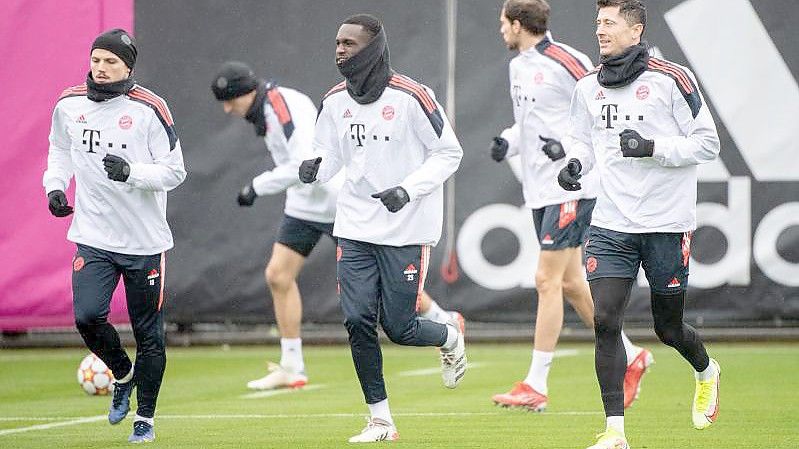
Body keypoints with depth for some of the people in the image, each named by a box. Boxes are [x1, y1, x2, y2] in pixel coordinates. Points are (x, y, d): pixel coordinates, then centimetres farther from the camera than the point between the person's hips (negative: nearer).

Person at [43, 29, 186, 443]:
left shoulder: (148, 109, -9)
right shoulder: (69, 105, 3)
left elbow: (174, 171, -9)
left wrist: (131, 172, -25)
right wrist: (54, 186, 6)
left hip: (144, 240, -2)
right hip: (93, 235, 2)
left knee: (148, 334, 3)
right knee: (87, 316, -17)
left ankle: (145, 418, 19)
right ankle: (122, 375, 13)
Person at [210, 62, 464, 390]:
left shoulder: (285, 105, -23)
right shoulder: (263, 112, 8)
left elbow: (304, 164, -31)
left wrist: (257, 187, -26)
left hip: (336, 201, -9)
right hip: (304, 205, 9)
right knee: (277, 276, 1)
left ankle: (444, 321, 18)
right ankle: (292, 370, 6)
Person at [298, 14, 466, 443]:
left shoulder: (410, 97, -12)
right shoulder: (335, 101, 4)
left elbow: (449, 153, -7)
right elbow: (329, 157, 14)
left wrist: (408, 189, -18)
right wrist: (314, 169, -10)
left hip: (405, 229, -5)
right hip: (355, 226, 5)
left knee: (399, 328, -3)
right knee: (357, 320, -5)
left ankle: (450, 337, 32)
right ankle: (380, 420, 6)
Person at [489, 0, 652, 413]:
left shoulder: (565, 63, -14)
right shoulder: (519, 66, 13)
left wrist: (570, 146, -22)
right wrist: (508, 142, 7)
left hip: (570, 187, -9)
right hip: (540, 189, 9)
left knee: (547, 280, -10)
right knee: (571, 283, 11)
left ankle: (536, 386, -8)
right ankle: (630, 357, 25)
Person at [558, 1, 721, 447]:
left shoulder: (671, 80, -8)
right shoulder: (588, 88, 7)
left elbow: (708, 143, -6)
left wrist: (652, 147, -19)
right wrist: (575, 164, 0)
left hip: (667, 224, -4)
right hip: (611, 225, 4)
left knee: (669, 329, 8)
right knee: (605, 321, -11)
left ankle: (707, 373, 43)